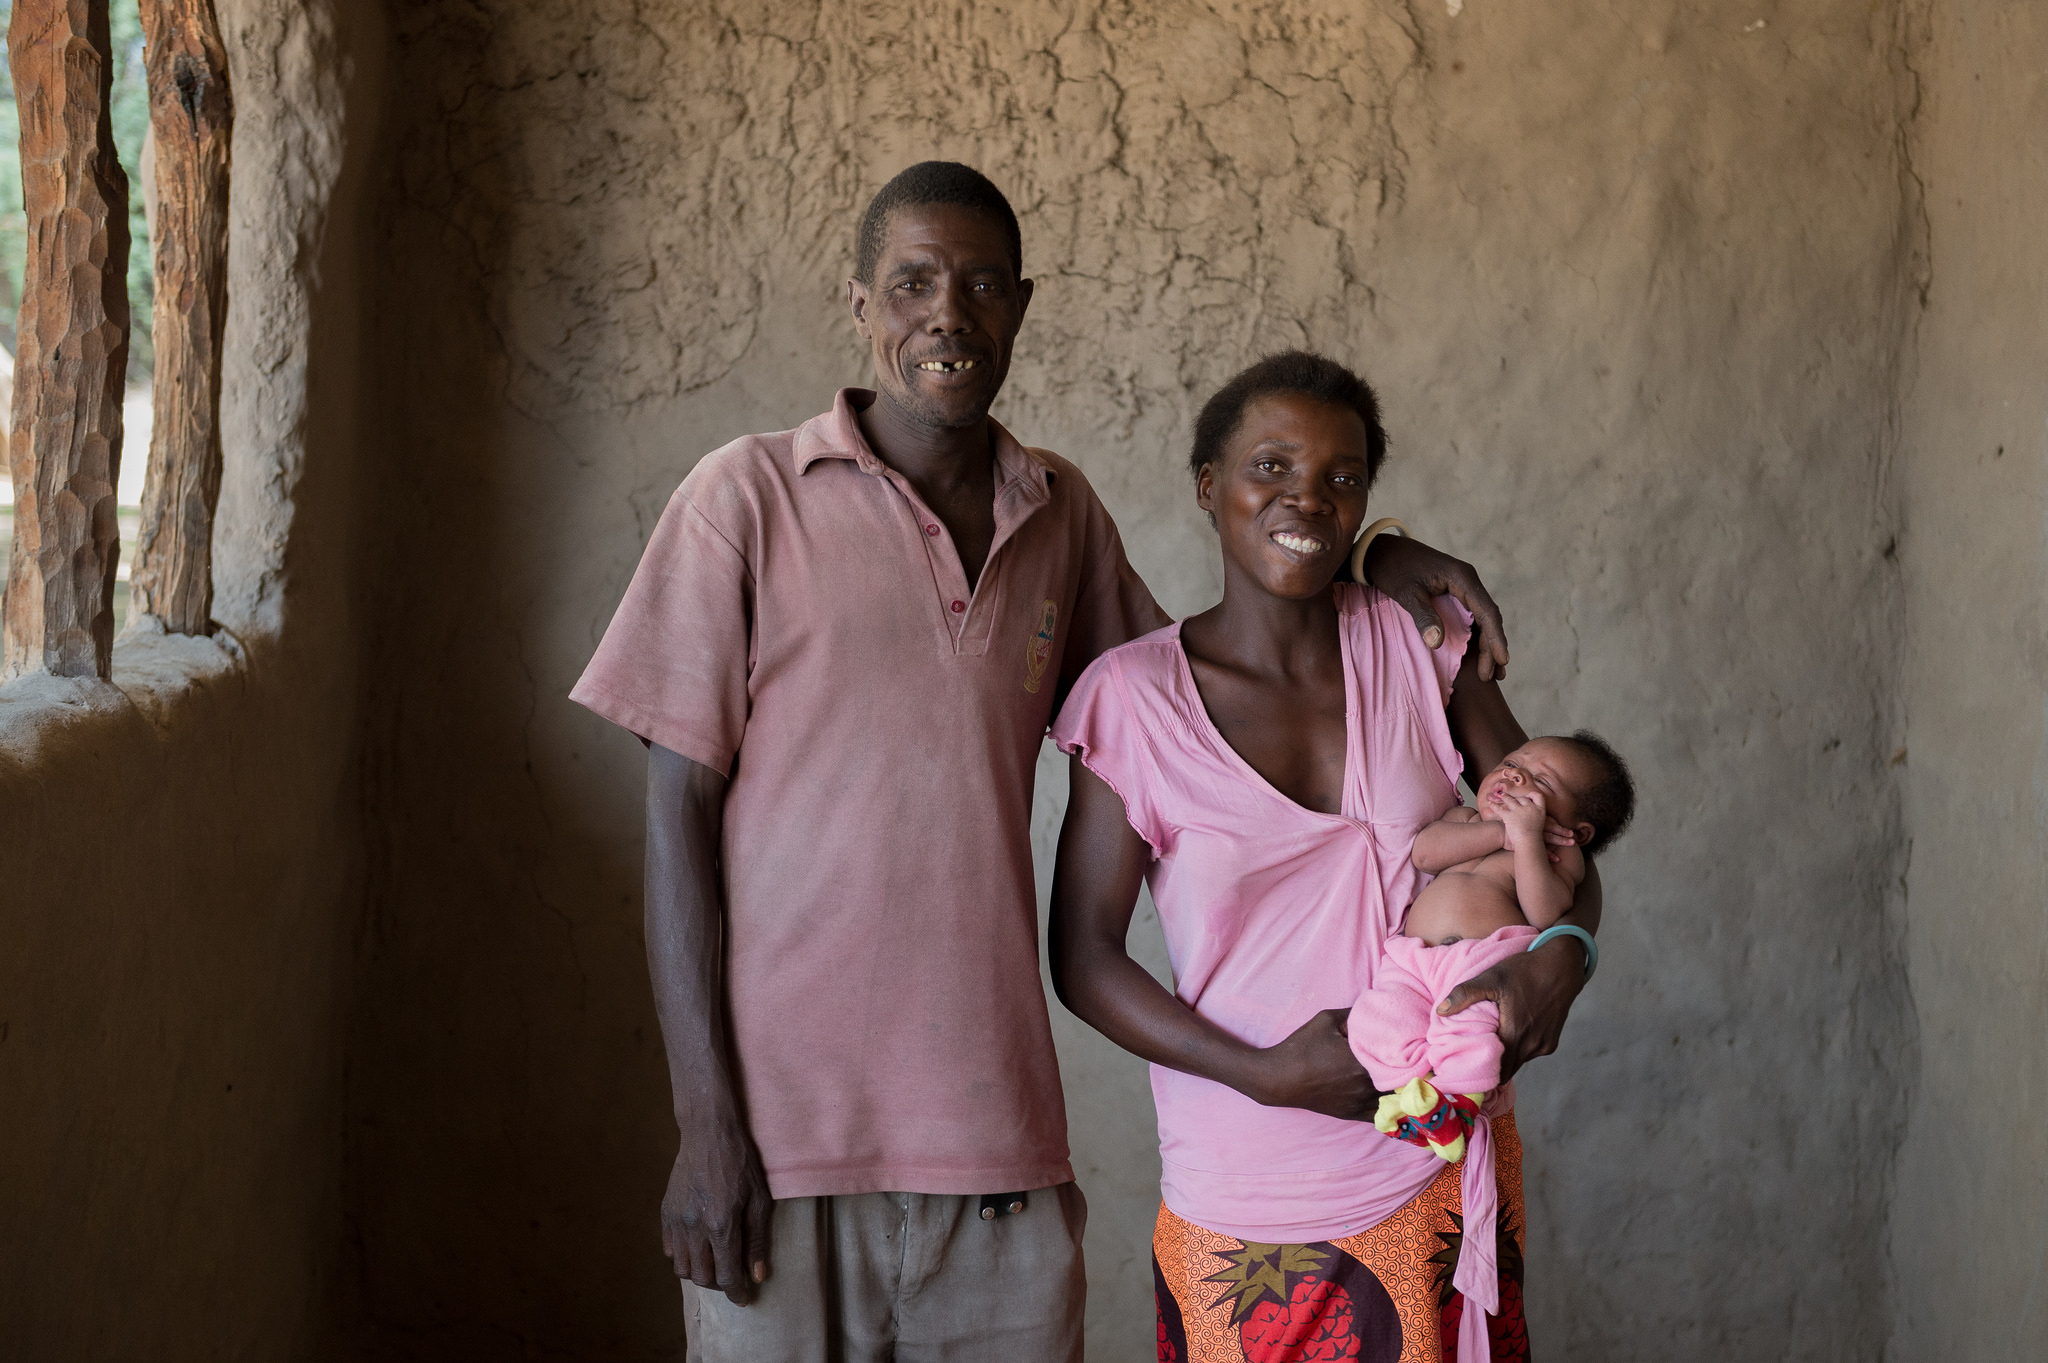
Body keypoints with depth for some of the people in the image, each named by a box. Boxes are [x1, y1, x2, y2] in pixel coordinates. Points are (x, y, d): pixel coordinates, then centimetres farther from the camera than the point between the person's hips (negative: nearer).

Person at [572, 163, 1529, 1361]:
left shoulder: (1061, 514, 11)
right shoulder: (750, 499, -2)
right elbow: (681, 820, -3)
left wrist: (1363, 567, 12)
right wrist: (705, 1120, -8)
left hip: (999, 1141, 4)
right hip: (786, 1132, -4)